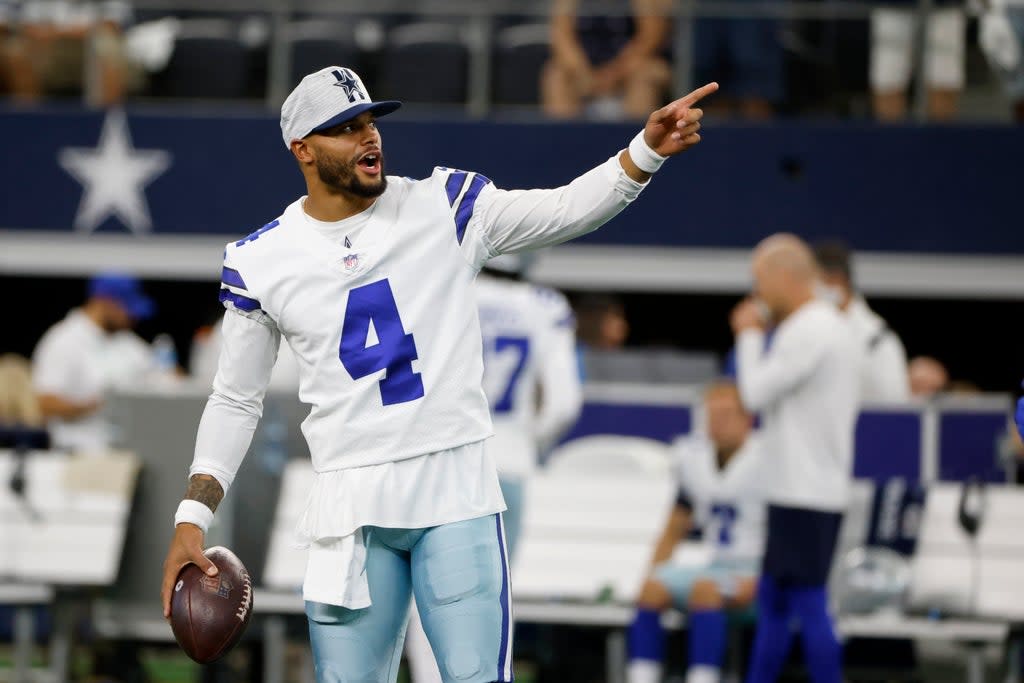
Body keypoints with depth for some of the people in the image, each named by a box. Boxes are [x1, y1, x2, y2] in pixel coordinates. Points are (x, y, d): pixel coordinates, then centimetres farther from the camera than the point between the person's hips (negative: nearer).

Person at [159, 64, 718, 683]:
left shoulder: (445, 207, 3)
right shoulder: (259, 262, 5)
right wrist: (192, 518, 3)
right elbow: (235, 402, 11)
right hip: (351, 509, 1)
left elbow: (567, 210, -5)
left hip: (457, 494, -1)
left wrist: (647, 149, -22)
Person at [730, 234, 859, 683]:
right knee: (772, 602, 14)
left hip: (804, 493, -10)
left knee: (808, 604, -8)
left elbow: (755, 394, -13)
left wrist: (749, 337, 0)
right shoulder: (834, 327, 16)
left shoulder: (807, 332, -16)